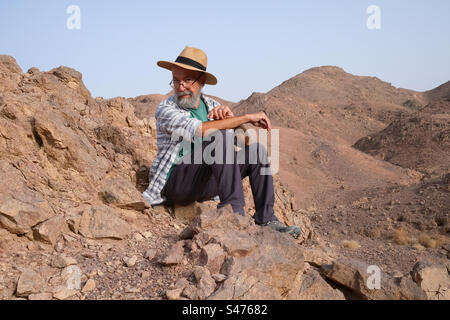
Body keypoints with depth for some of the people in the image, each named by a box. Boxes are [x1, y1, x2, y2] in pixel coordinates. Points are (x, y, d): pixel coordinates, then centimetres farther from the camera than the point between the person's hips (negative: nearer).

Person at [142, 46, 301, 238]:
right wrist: (247, 117, -23)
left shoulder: (210, 105, 10)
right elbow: (201, 130, -29)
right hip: (175, 183, -7)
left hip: (205, 183, 7)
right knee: (219, 136, -28)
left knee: (256, 149, -6)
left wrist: (228, 116, -18)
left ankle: (266, 219, -10)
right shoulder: (165, 110, -11)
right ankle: (233, 210, -31)